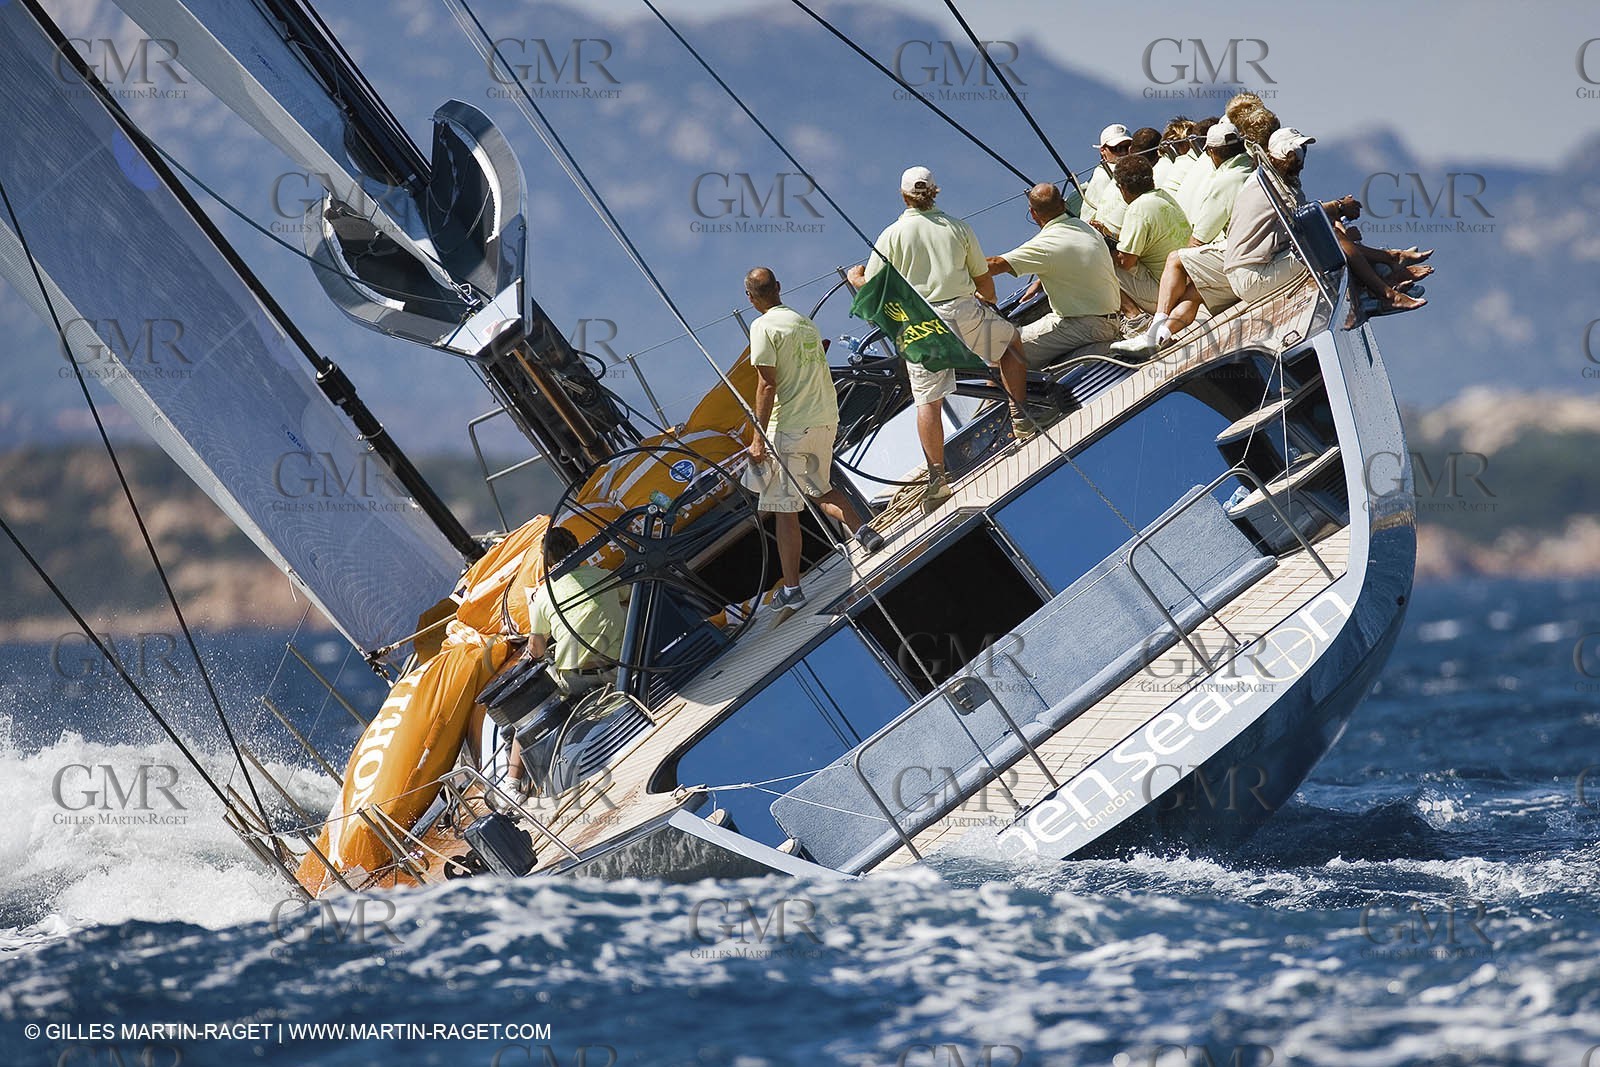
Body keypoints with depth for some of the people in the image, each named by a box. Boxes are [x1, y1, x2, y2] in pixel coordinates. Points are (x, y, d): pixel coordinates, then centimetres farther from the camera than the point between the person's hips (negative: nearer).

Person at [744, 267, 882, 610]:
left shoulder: (763, 327, -9)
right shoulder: (806, 322, 13)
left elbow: (767, 385, -16)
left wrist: (759, 438, -15)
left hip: (789, 427, -7)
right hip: (826, 420, 7)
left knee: (784, 509, -1)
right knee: (820, 489, 26)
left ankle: (791, 588, -1)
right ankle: (863, 530, 2)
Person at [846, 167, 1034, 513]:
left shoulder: (892, 235, 0)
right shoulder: (957, 228, 6)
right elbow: (984, 279, 11)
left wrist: (855, 277, 26)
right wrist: (989, 302, 33)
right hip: (964, 312, 1)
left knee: (928, 400, 1)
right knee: (1010, 341, 28)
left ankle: (937, 475, -1)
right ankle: (1020, 414, 21)